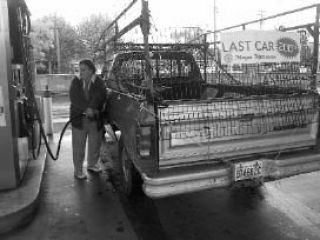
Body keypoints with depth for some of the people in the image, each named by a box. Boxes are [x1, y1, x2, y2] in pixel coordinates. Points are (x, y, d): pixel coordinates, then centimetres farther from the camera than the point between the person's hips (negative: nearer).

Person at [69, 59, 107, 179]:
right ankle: (78, 170, 16)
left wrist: (91, 109, -34)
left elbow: (99, 97, -19)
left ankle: (92, 164, 37)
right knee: (78, 147, 4)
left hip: (95, 120, 1)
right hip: (79, 119, 0)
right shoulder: (76, 82, 2)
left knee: (94, 145, 15)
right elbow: (74, 97, -13)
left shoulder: (99, 83, -2)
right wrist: (87, 109, -24)